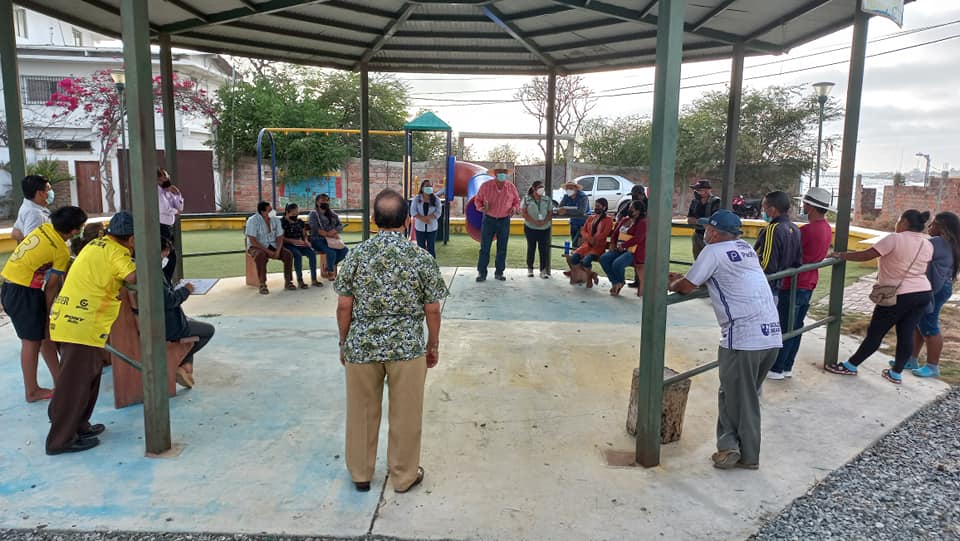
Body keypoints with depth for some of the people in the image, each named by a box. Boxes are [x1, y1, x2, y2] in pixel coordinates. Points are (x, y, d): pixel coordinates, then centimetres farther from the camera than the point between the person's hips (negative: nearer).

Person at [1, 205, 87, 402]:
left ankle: (59, 379, 24)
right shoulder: (62, 251, -17)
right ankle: (32, 391, 12)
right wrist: (46, 312, 0)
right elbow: (51, 286, -12)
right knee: (32, 340, 2)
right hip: (23, 292, -8)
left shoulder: (44, 228, 2)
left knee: (45, 334, 15)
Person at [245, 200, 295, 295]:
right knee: (261, 255, -38)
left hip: (272, 245, 5)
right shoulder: (252, 220, -15)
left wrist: (278, 251, -17)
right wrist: (268, 251, -25)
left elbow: (280, 237, 2)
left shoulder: (276, 220, 1)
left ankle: (288, 281, -8)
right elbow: (252, 241, -20)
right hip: (257, 246, -5)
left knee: (288, 254, -19)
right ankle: (262, 284, -28)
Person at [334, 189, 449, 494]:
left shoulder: (356, 256, -6)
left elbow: (344, 307, -2)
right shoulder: (422, 259, -9)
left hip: (361, 346, 2)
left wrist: (344, 343, 12)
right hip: (407, 348, -1)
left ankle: (360, 474, 33)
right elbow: (432, 310, -4)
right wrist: (433, 346, 10)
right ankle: (404, 476, 28)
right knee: (405, 416, 13)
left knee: (362, 413, 17)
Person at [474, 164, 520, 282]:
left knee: (502, 248, 7)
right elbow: (477, 199, 3)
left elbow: (517, 201, 10)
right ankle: (481, 272, 6)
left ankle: (499, 272, 17)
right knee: (484, 247, -2)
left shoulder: (511, 187, -1)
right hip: (489, 220, -2)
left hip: (504, 220, 2)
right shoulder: (486, 186, -6)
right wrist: (482, 208, -17)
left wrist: (514, 208, -11)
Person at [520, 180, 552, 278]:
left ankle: (543, 270, 3)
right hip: (530, 228, -2)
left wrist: (544, 222, -15)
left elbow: (550, 213, 5)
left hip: (544, 228, 2)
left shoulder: (547, 200, 8)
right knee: (531, 248, 5)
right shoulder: (526, 199, 1)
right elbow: (523, 212, -6)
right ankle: (530, 269, 17)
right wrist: (534, 222, -16)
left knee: (543, 249, -1)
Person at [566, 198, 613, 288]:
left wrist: (594, 240, -17)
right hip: (587, 245, 5)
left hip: (599, 246, -5)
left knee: (586, 260, -33)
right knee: (573, 257, -22)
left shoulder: (608, 219, 5)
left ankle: (589, 277, -5)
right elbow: (583, 231, 12)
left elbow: (604, 234, -8)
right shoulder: (590, 218, 21)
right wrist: (589, 238, -8)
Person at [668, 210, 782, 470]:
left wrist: (673, 284, 20)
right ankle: (748, 455, 23)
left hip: (744, 337, -8)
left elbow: (686, 287, -2)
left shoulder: (714, 251, -5)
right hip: (772, 334, 8)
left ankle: (729, 448, 12)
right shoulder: (745, 248, 18)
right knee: (749, 397, 17)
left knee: (734, 397, 7)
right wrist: (683, 276, 30)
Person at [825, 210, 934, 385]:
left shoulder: (895, 239, -15)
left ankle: (850, 366, 10)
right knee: (906, 334, 10)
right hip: (923, 293, 7)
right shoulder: (928, 245, 8)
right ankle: (895, 373, 17)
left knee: (875, 333, 1)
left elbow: (866, 255, -19)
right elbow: (921, 269, 17)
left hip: (898, 296, -6)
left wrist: (841, 255, -11)